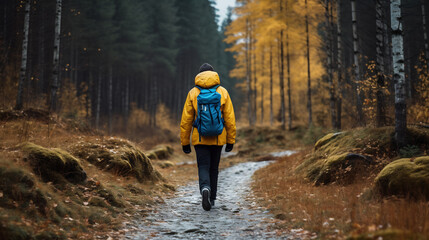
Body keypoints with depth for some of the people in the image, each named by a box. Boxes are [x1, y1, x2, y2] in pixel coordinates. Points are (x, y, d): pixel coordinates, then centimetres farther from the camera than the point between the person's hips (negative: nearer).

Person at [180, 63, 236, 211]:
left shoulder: (193, 93, -1)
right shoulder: (223, 92, 1)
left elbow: (185, 120, -1)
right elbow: (230, 119, -1)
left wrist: (185, 142, 6)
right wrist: (231, 140, 6)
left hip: (200, 139, -1)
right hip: (218, 138, 1)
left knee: (203, 167, 2)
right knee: (214, 168, 15)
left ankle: (205, 189, -26)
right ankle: (212, 199, 23)